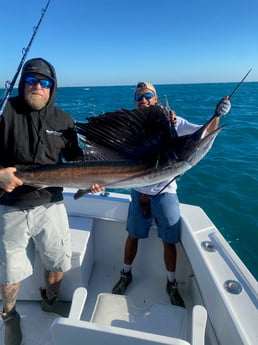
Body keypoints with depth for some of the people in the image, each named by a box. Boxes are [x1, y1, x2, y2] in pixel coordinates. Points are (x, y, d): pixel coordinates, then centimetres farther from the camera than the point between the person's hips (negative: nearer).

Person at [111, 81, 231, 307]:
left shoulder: (172, 121, -5)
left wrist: (217, 115, -26)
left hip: (165, 192, -1)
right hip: (140, 191, 1)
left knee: (169, 241, 8)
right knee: (133, 236, 14)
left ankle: (172, 284, 31)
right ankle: (126, 275, 38)